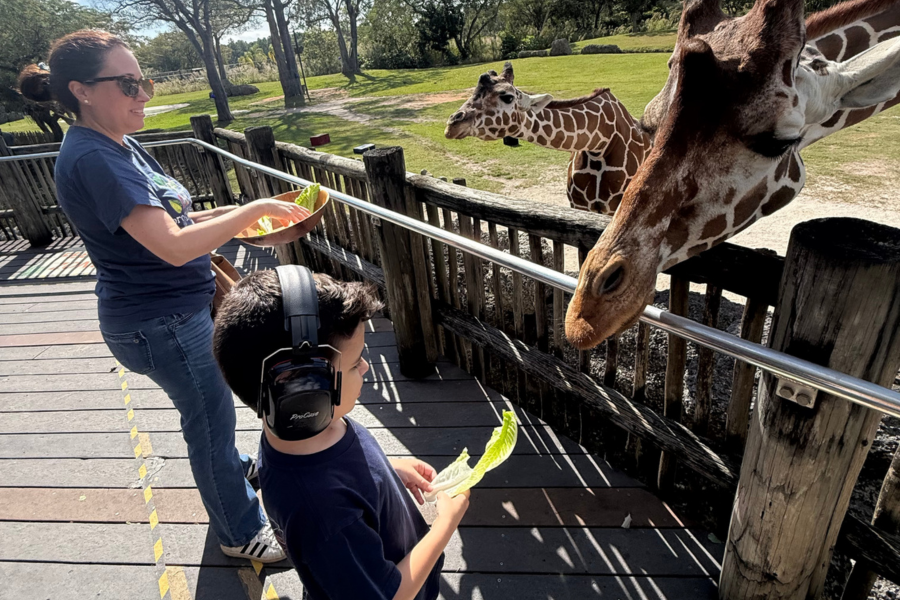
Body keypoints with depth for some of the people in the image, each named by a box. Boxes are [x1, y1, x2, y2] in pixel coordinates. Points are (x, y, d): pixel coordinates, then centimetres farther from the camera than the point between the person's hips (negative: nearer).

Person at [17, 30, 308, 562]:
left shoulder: (118, 145, 7)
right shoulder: (92, 158, -24)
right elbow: (172, 245, -32)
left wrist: (233, 213, 0)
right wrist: (253, 211, -25)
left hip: (183, 307, 9)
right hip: (160, 324, -9)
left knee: (211, 409, 27)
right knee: (210, 416, 7)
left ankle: (229, 470, 54)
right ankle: (241, 533, 29)